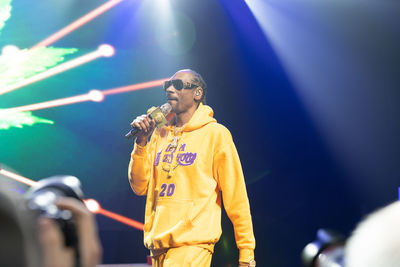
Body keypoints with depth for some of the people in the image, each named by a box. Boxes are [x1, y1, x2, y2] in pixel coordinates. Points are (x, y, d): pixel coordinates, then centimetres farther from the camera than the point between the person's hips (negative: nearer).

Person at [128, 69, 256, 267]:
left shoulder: (215, 134, -1)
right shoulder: (160, 134, 14)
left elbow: (235, 196, -3)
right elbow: (140, 187, 9)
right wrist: (141, 142, -1)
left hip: (192, 244, -6)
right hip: (157, 244, 6)